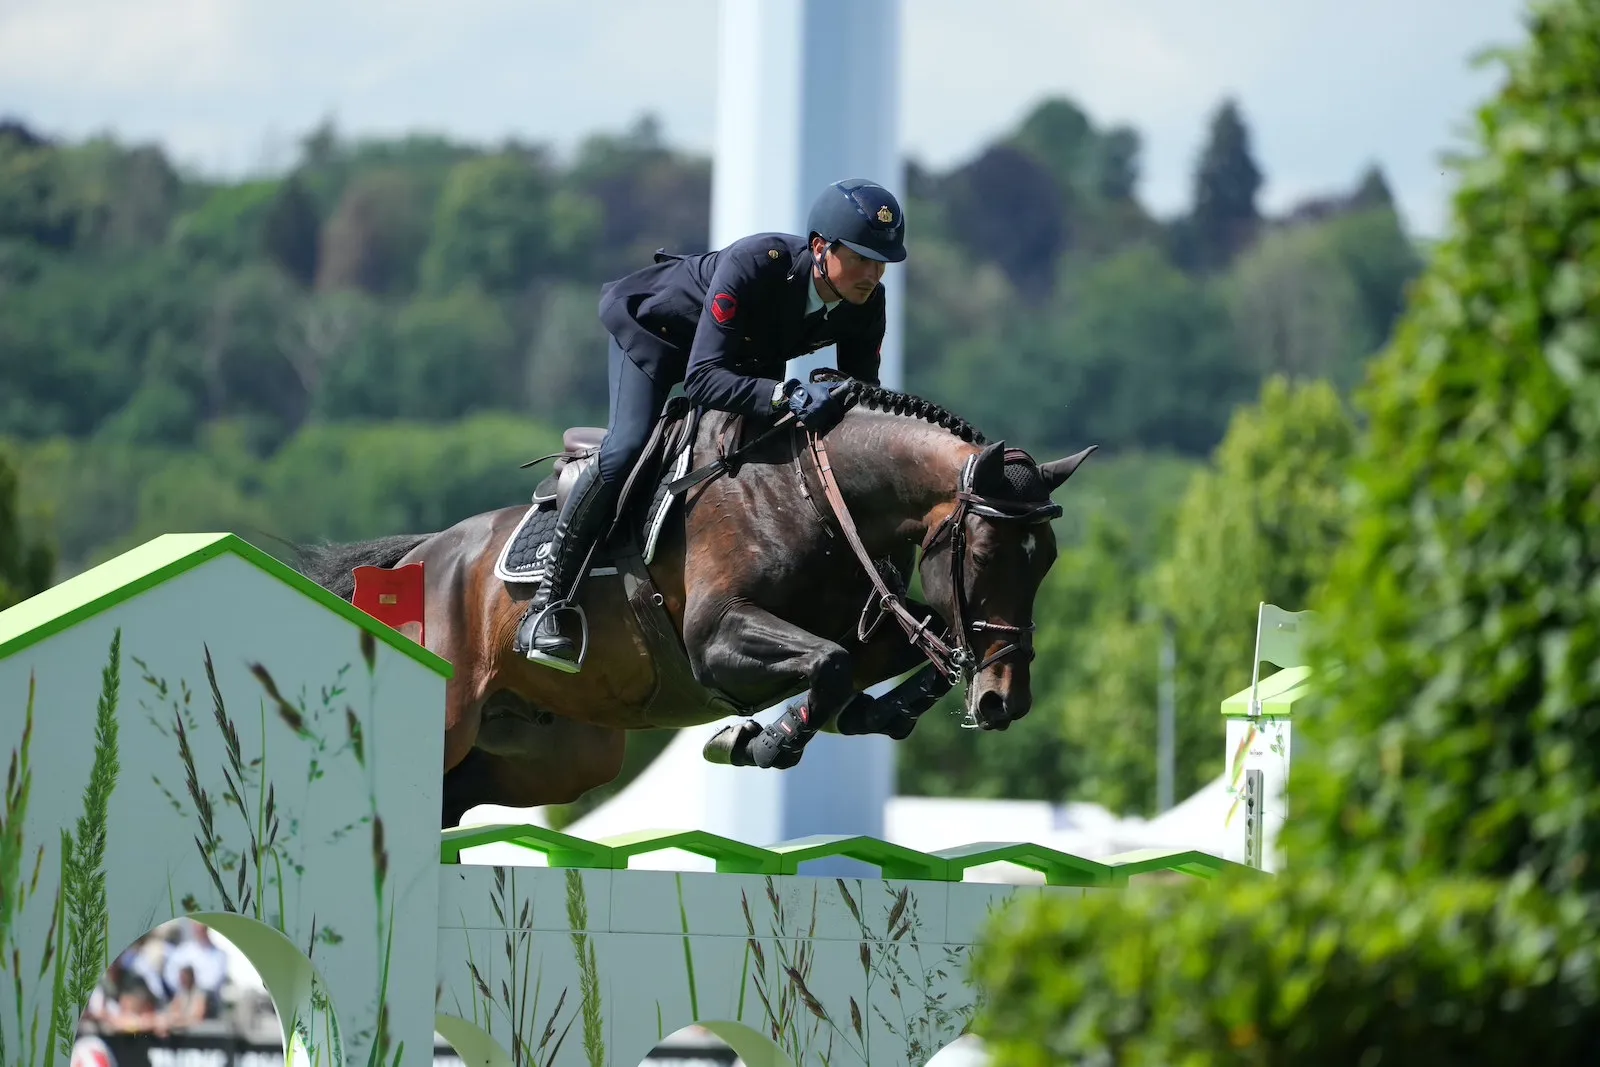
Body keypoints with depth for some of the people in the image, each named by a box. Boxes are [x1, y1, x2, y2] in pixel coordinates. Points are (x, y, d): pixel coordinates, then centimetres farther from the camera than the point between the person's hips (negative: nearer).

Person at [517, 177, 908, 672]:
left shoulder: (867, 306, -25)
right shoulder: (753, 264, -43)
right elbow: (702, 378, -47)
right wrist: (785, 394, -60)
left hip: (751, 353, 7)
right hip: (653, 325, -7)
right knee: (627, 450, -24)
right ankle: (547, 600, -16)